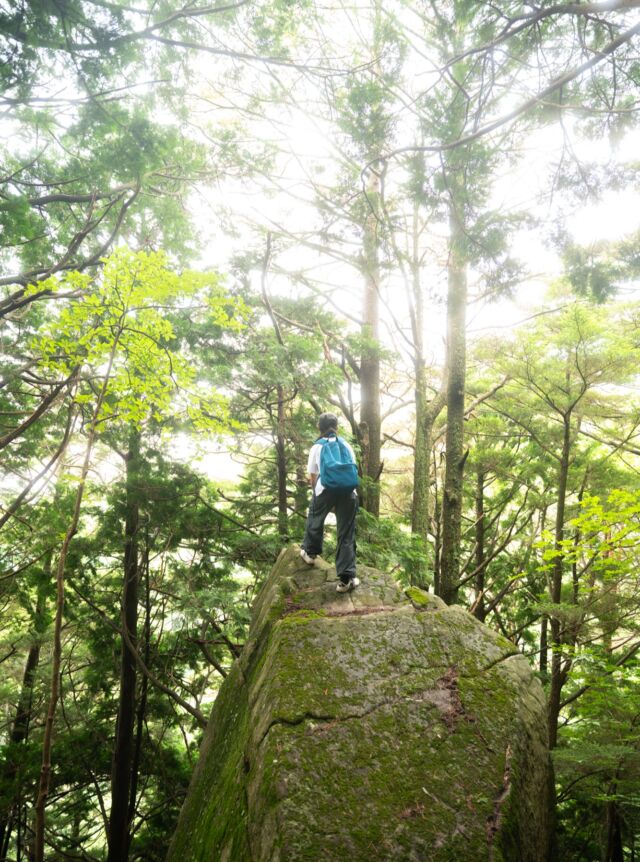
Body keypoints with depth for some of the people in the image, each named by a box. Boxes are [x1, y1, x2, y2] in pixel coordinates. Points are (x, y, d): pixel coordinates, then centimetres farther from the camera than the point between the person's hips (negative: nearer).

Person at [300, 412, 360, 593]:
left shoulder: (317, 447, 12)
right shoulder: (346, 445, 19)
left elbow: (312, 476, 13)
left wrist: (315, 491, 32)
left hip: (325, 489, -1)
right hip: (348, 491, 1)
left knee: (315, 520, 28)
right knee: (347, 534, 4)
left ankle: (310, 552, 49)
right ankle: (346, 579, 0)